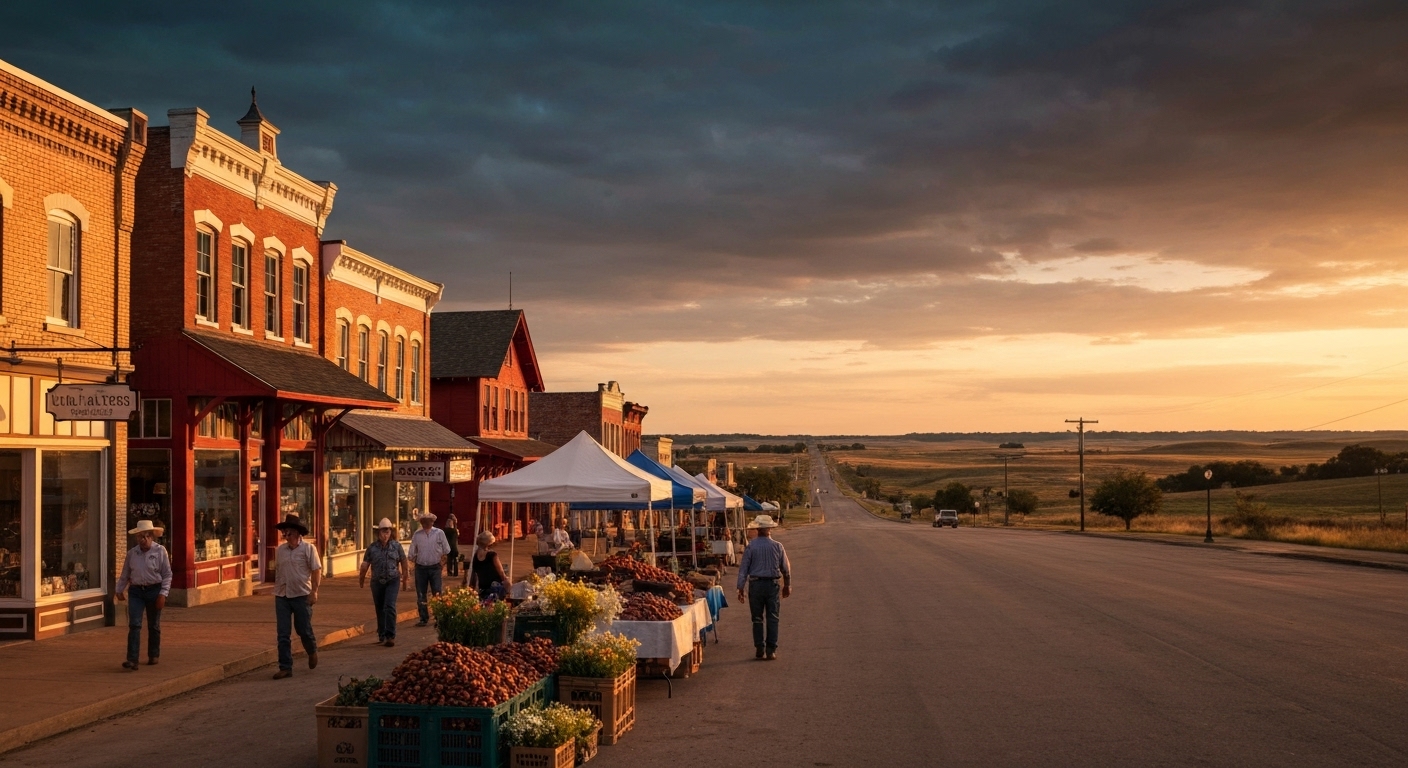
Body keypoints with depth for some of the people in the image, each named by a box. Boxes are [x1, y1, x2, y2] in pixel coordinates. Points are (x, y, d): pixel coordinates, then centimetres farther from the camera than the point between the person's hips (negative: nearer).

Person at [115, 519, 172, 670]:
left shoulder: (160, 551, -5)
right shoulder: (132, 553, 5)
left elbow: (167, 575, -5)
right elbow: (125, 574, 17)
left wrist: (163, 594, -11)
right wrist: (120, 590, 18)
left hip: (154, 590, -2)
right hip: (136, 591, 2)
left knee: (153, 625, 11)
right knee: (134, 625, -10)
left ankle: (154, 655, 29)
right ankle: (132, 660, -14)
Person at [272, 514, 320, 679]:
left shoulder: (308, 549, -5)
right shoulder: (280, 550, 8)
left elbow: (316, 571, -7)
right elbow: (277, 571, 16)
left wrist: (314, 592, -14)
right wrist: (277, 591, 15)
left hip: (301, 595, -4)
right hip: (282, 596, 4)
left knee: (304, 630, 7)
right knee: (283, 634, 1)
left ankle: (312, 652, 37)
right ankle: (285, 667, 6)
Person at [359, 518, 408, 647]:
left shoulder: (396, 546, 1)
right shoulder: (372, 547, 1)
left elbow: (403, 562, 9)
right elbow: (365, 565, 6)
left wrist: (405, 578, 15)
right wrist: (361, 579, 10)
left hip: (392, 581, -2)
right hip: (377, 582, 2)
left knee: (390, 607, -15)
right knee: (379, 609, 10)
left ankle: (390, 636, -13)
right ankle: (381, 635, 24)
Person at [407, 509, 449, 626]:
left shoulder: (439, 533, -2)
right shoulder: (417, 535, 3)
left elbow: (446, 550, 4)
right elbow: (412, 553, 9)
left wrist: (442, 561, 0)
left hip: (435, 567, -2)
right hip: (420, 567, 2)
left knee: (437, 594, -4)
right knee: (421, 595, 6)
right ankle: (423, 618, 15)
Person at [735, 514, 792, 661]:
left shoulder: (751, 547, -6)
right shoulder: (777, 546, -2)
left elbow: (743, 569, -5)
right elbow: (786, 568, 6)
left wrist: (740, 588, 1)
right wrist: (787, 585, 20)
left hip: (755, 584, 0)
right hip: (772, 584, 0)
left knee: (757, 619, 8)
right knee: (772, 618, 6)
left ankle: (760, 650, 9)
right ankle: (771, 650, 3)